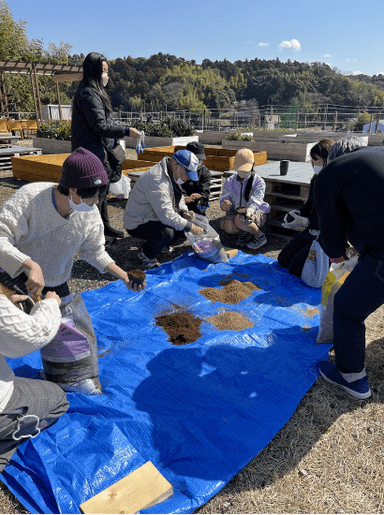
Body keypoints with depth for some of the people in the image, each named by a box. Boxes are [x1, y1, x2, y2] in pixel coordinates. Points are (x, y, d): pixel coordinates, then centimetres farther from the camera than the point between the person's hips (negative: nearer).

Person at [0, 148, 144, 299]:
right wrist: (31, 266, -52)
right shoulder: (29, 197, -28)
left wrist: (124, 276, -9)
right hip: (13, 273, -3)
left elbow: (94, 252, 0)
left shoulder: (90, 214, -15)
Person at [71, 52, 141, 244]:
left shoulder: (96, 91, 16)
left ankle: (105, 227, 28)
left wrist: (124, 130, 14)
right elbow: (100, 126, -21)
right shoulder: (88, 94, -16)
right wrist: (126, 131, -18)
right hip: (93, 152, -11)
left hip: (100, 150, 11)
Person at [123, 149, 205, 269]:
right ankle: (145, 253, -4)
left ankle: (163, 245, 20)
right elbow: (166, 215, -35)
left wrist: (184, 212, -5)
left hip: (154, 217, 10)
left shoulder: (172, 174, 2)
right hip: (137, 224, -9)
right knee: (167, 233, -34)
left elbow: (178, 198, 17)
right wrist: (191, 227, -29)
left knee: (186, 222, -1)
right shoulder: (157, 179, -30)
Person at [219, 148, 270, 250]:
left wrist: (249, 211, -42)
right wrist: (225, 205, -29)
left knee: (239, 220, -37)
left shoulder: (258, 182, -5)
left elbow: (255, 201, -19)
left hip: (255, 212, -3)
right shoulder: (230, 181, 5)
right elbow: (224, 198, -2)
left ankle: (260, 237, -10)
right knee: (229, 227, -33)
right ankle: (244, 233, 3)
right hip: (235, 212, 3)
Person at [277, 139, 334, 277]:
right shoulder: (316, 180, 4)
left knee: (295, 268, -10)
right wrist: (296, 213, -4)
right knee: (283, 260, 10)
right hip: (310, 231, 9)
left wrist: (305, 222, -27)